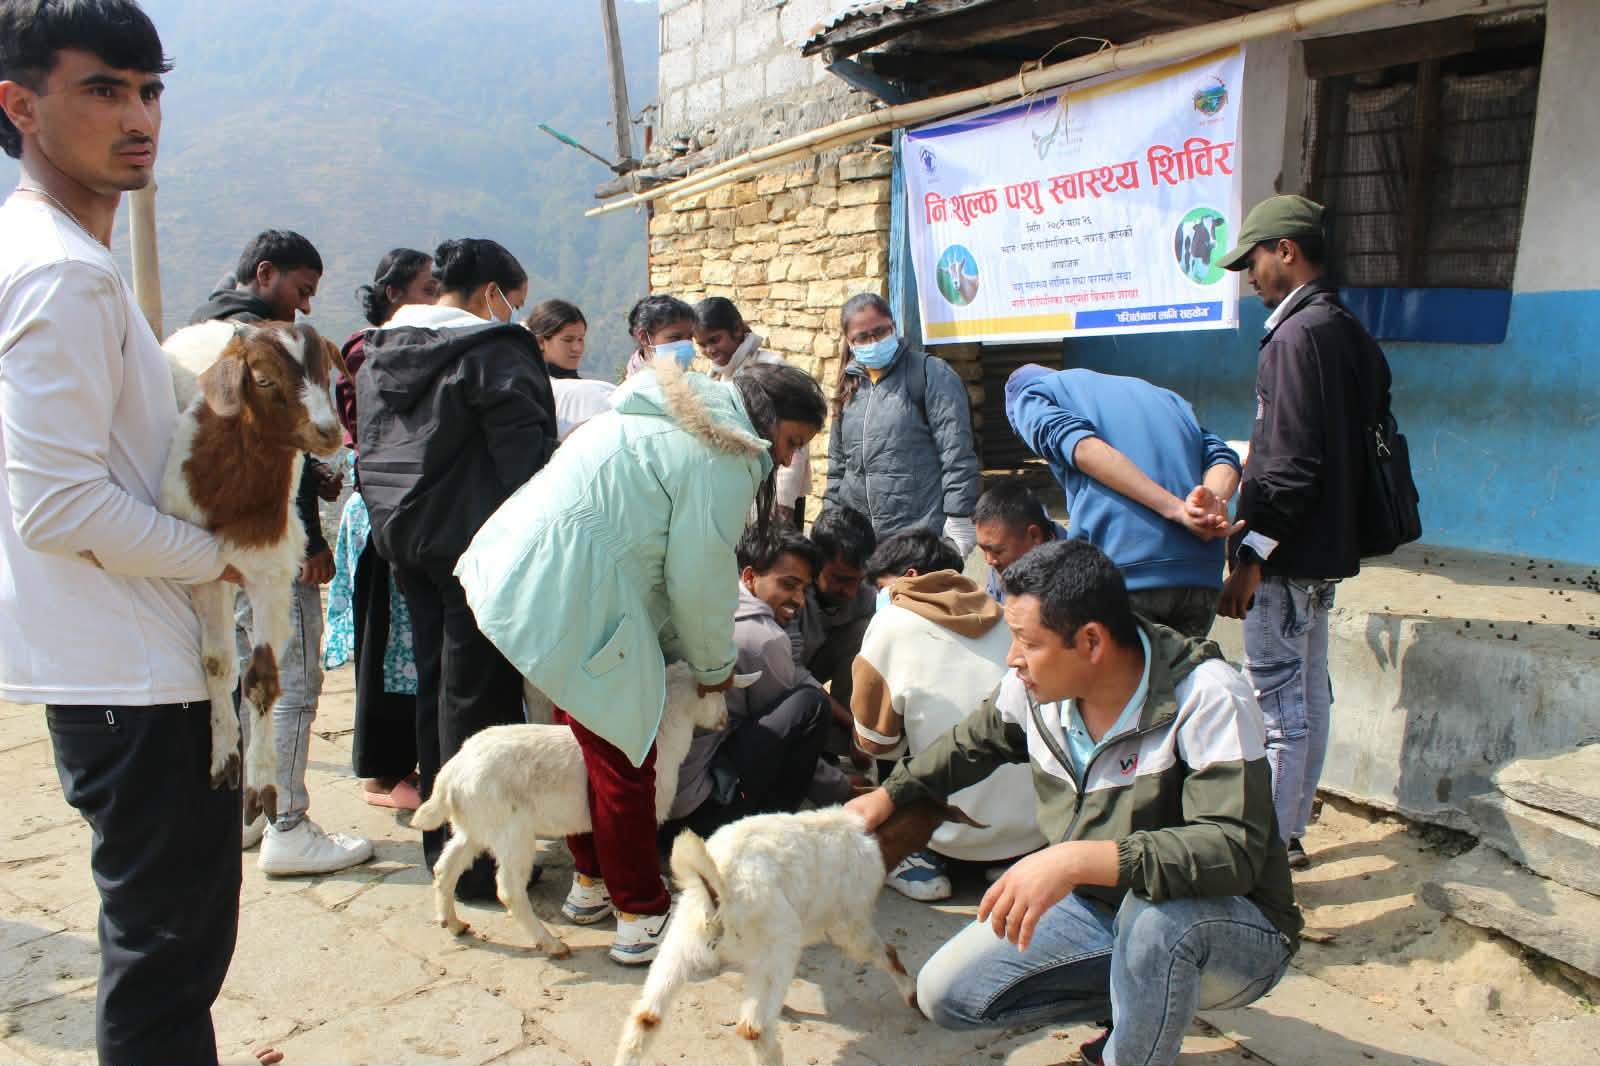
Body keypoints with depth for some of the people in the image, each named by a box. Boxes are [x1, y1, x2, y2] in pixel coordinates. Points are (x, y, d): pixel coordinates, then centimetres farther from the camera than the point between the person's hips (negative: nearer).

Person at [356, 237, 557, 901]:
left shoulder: (379, 352, 14)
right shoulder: (495, 350, -12)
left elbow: (368, 452, 20)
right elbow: (526, 454, -17)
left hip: (405, 539, 8)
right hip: (474, 541, -8)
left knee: (434, 684, 16)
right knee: (477, 696, -2)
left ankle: (440, 840, 28)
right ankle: (476, 861, 6)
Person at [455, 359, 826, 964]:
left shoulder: (679, 421, 21)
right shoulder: (723, 457, -11)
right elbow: (698, 578, -9)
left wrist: (682, 649, 21)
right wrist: (714, 665, 8)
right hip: (571, 599, -11)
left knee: (589, 741, 21)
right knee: (624, 754, 0)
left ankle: (591, 881, 35)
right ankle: (639, 913, 11)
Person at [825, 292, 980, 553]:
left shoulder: (929, 372, -1)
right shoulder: (850, 386, 17)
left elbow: (957, 451, -8)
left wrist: (959, 518, -14)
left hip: (922, 534, -5)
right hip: (858, 537, 5)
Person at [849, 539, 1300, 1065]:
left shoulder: (1206, 698, -27)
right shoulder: (1033, 686, -9)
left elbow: (1234, 849, -37)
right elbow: (972, 744, 14)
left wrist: (1078, 860, -47)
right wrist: (889, 795, 19)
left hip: (1230, 925, -6)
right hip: (1097, 905, 6)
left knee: (1157, 912, -40)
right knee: (943, 993, -3)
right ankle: (1146, 1004, 10)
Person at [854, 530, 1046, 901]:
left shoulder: (893, 623, -4)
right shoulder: (1000, 616, 7)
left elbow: (876, 742, 2)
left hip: (965, 837, -4)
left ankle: (919, 859, 6)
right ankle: (1014, 862, 16)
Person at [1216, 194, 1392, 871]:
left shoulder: (1300, 334, -17)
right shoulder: (1351, 333, 13)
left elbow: (1290, 463, -22)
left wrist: (1252, 553, -20)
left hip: (1288, 557, -10)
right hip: (1326, 548, 10)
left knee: (1277, 704, -4)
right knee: (1309, 694, 16)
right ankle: (1290, 834, 28)